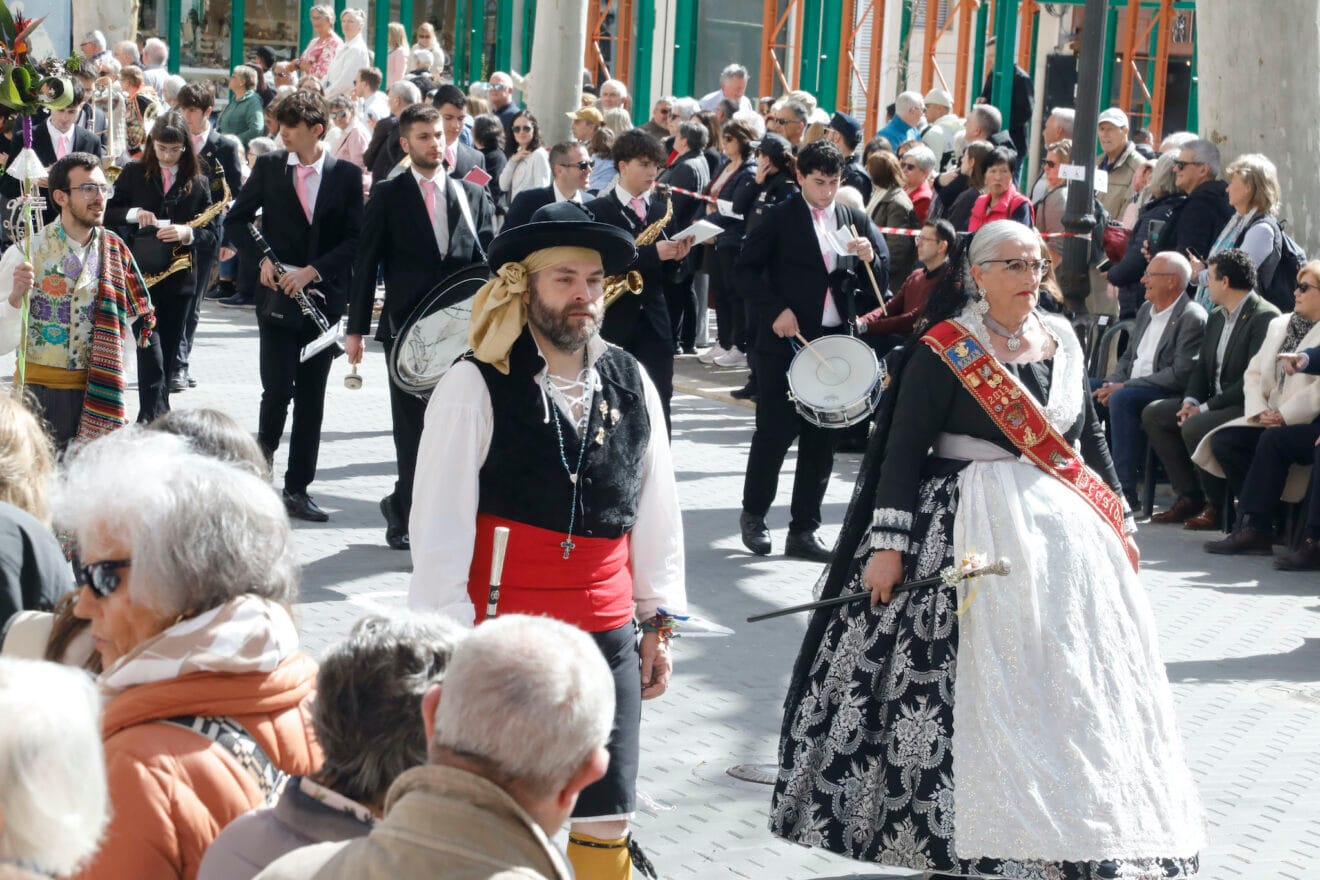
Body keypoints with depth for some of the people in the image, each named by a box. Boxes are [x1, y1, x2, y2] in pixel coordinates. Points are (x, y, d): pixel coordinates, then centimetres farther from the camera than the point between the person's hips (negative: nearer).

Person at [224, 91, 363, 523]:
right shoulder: (268, 167, 3)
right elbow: (236, 219, 9)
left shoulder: (346, 175, 1)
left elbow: (355, 239, -1)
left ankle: (297, 487, 12)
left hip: (324, 296, 1)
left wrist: (313, 270, -12)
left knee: (311, 396, 5)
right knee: (278, 388, -11)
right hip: (276, 293, -1)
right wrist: (263, 258, -7)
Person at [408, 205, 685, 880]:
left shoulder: (631, 384, 5)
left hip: (606, 641, 4)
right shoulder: (475, 386, -10)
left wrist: (659, 622, 12)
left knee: (606, 826, 6)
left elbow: (657, 513, 12)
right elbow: (438, 532, -10)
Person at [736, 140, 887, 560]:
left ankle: (804, 531, 14)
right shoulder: (780, 218, -1)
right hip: (786, 338, -4)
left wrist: (869, 259, -12)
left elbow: (882, 280, 10)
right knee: (774, 432, 0)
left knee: (821, 439, 6)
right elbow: (747, 268, -3)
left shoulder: (856, 221, 10)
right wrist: (775, 310, -14)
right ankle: (753, 514, 20)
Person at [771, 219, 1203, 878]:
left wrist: (1117, 519, 19)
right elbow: (901, 449, -10)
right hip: (971, 528, -6)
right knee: (969, 682, -8)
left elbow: (1088, 433, 19)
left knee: (1073, 683, 6)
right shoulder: (943, 351, -8)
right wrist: (886, 544, -16)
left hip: (1062, 524, 6)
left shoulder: (1062, 339, 9)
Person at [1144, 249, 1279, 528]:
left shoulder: (1265, 317, -17)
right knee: (1153, 413, 3)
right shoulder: (1217, 317, 14)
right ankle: (1189, 497, 0)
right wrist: (1191, 401, -5)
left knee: (1194, 427, -31)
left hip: (1248, 407, -10)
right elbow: (1202, 367, 17)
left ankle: (1217, 506, -13)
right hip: (1214, 403, 10)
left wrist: (1205, 408, -21)